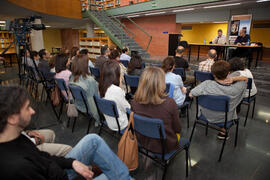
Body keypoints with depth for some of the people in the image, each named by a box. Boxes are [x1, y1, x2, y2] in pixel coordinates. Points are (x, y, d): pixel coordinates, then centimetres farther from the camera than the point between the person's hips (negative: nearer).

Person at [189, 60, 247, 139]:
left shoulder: (206, 84, -31)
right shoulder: (234, 89, -28)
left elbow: (191, 95, -20)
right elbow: (245, 79, -7)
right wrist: (233, 78, -23)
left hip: (207, 116, 0)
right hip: (224, 119, 0)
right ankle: (223, 131, 39)